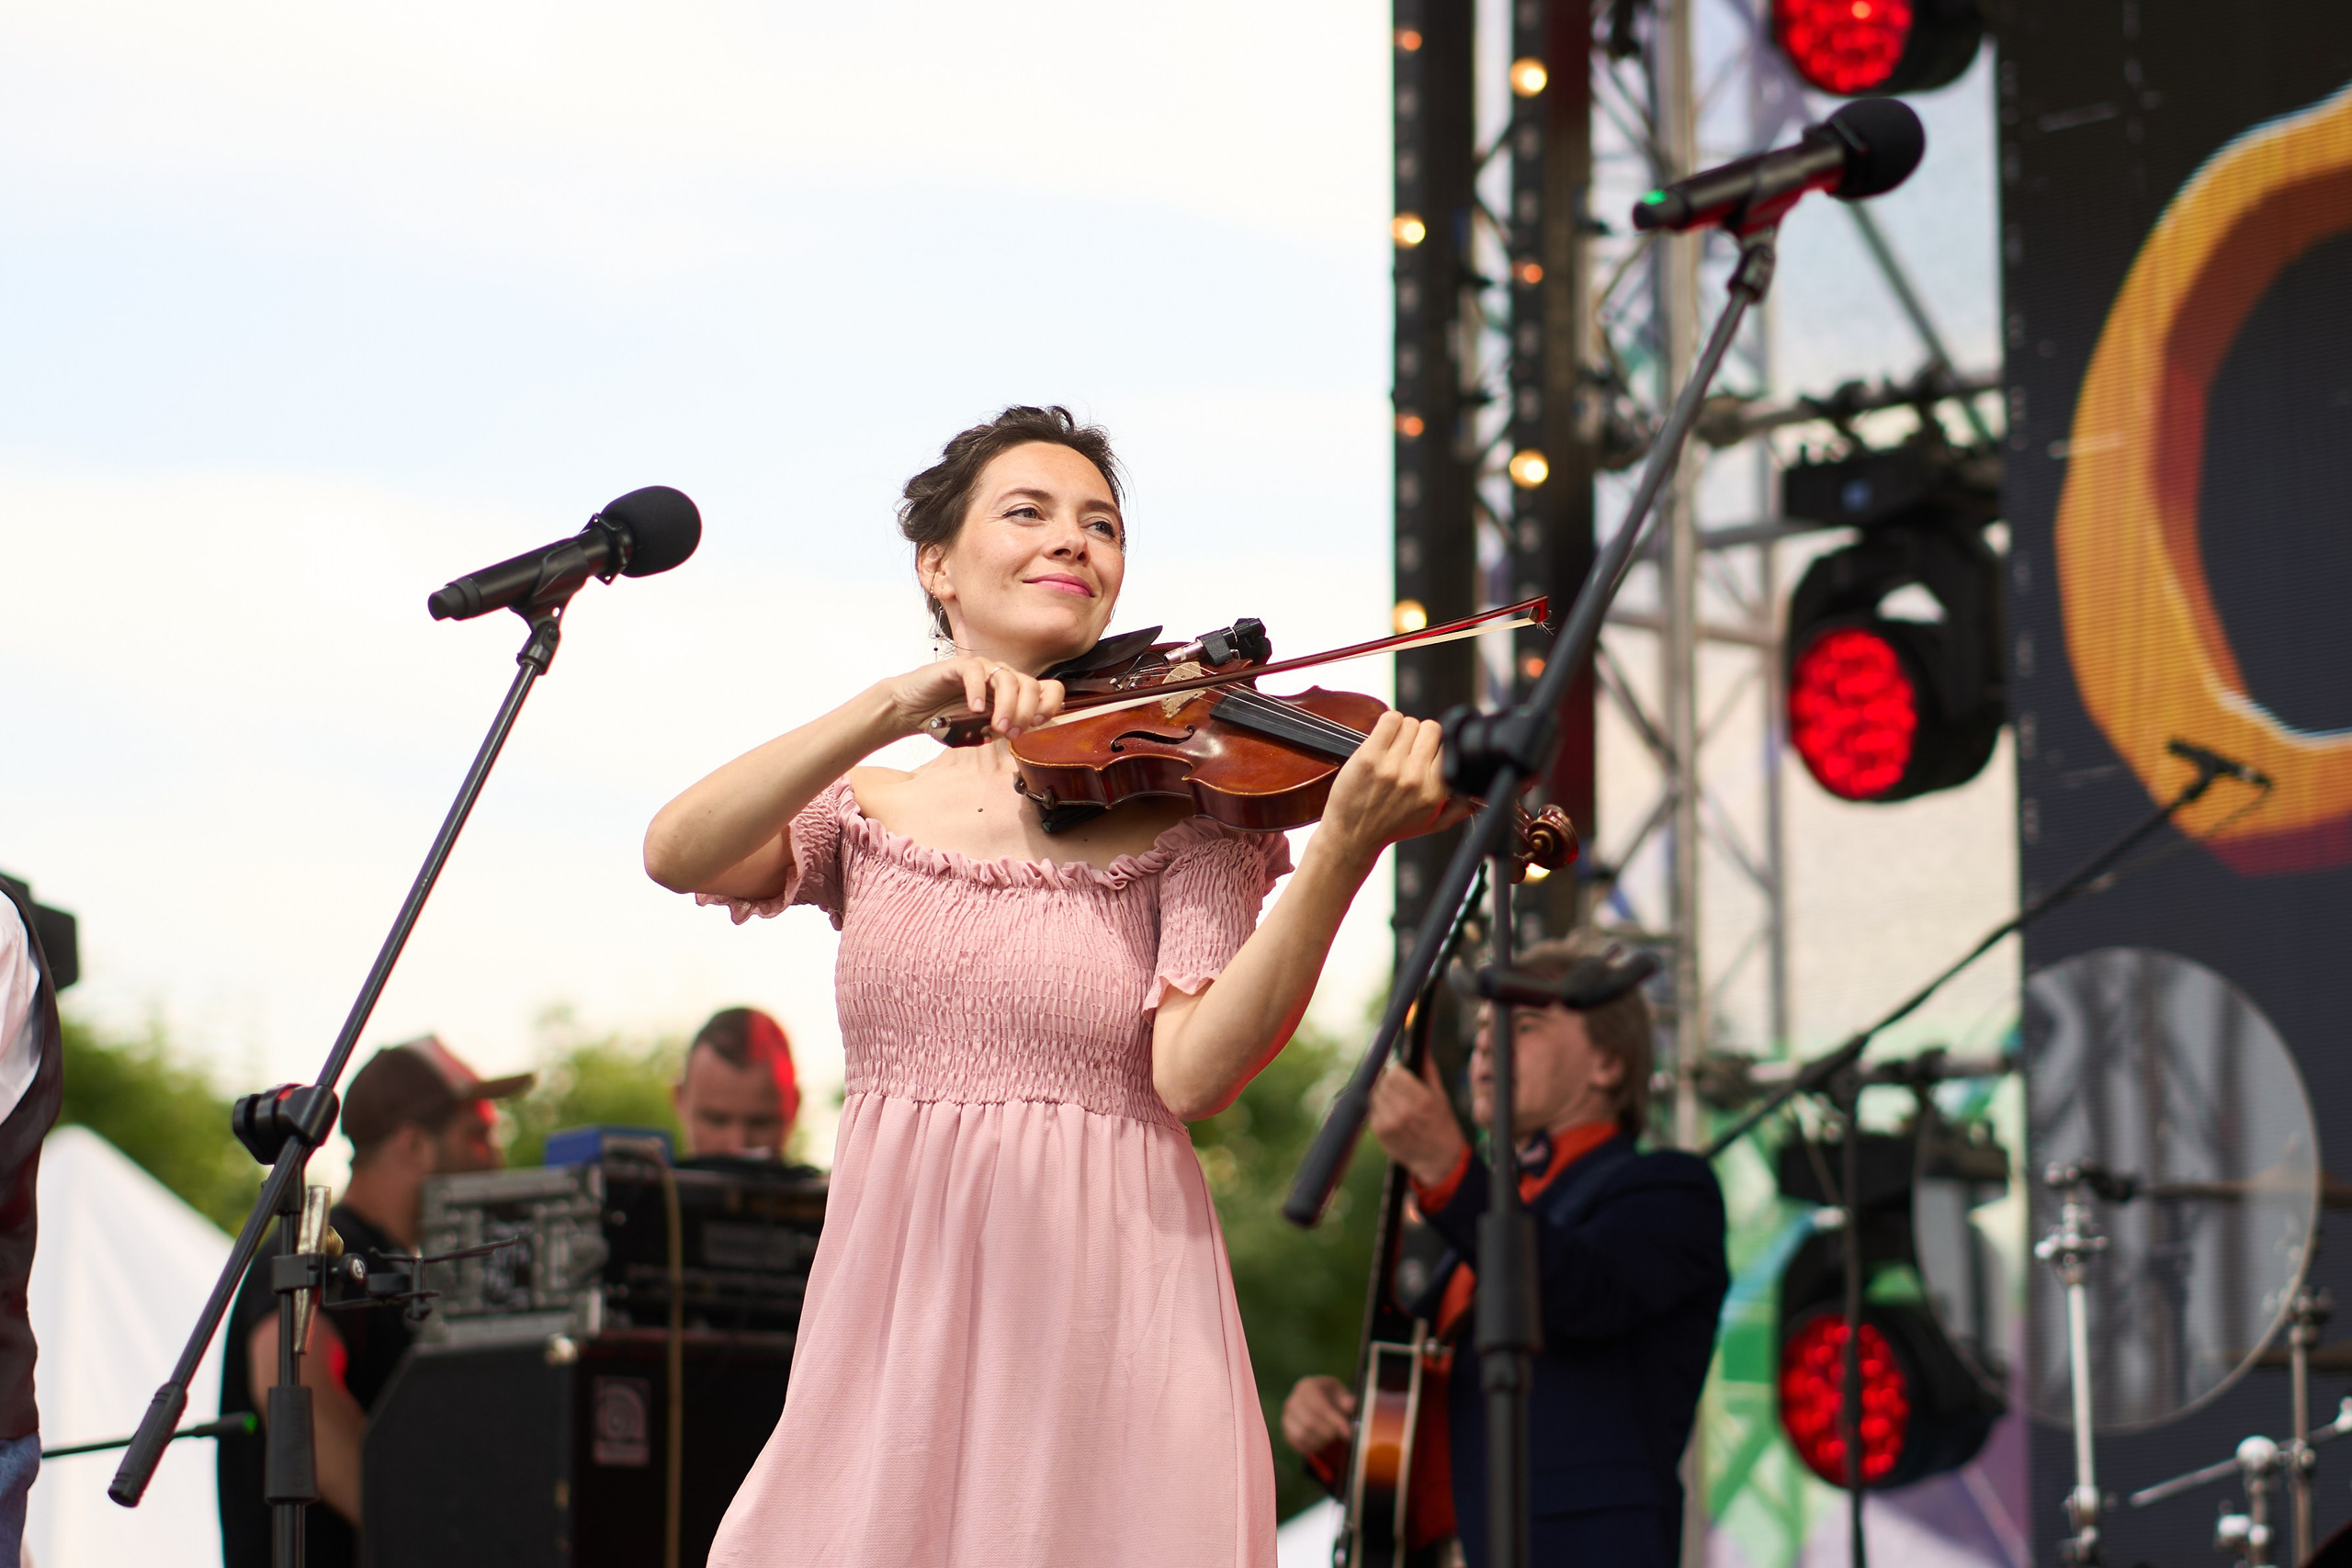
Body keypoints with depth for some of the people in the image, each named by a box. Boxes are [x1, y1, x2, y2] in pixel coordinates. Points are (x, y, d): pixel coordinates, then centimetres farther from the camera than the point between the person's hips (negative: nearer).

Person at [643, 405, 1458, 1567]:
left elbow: (1194, 1074, -13)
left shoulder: (1181, 802, 2)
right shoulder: (870, 810, 8)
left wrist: (1344, 849, -27)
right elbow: (676, 854, -11)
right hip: (890, 1320, 2)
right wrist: (895, 708, -21)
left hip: (1103, 1323, -2)